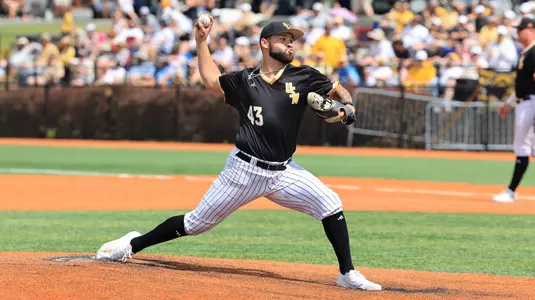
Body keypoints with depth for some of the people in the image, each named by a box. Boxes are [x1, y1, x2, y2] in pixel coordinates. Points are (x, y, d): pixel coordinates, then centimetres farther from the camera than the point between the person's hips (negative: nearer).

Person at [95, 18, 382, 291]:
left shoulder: (303, 77, 2)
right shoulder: (244, 80, 3)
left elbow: (337, 91, 10)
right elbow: (212, 80, 19)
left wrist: (347, 108, -11)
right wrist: (201, 41, 15)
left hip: (283, 172, 2)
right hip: (244, 169, -2)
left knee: (330, 204, -15)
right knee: (196, 223, 2)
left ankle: (347, 274, -6)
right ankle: (133, 244, 18)